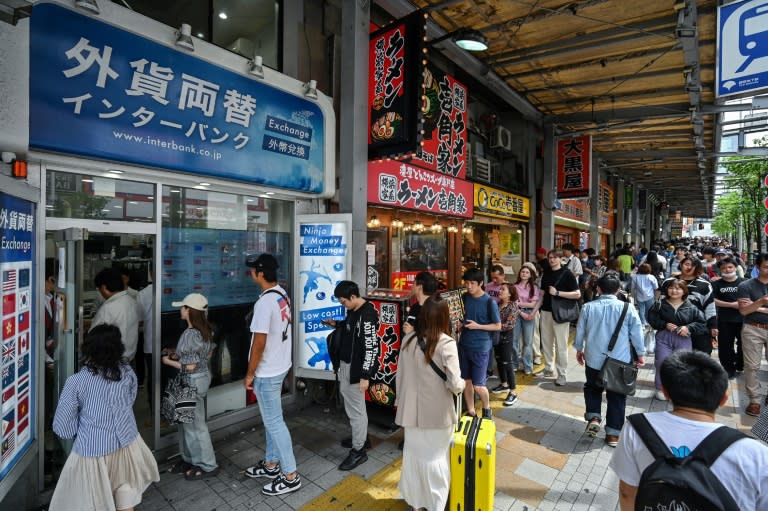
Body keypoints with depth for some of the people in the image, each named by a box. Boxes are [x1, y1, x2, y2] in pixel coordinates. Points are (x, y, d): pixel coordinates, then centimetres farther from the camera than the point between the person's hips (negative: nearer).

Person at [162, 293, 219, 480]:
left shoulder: (190, 334, -26)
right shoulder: (204, 330, 2)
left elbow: (189, 367, -24)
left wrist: (169, 361, -9)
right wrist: (179, 355, 12)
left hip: (193, 381, -9)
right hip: (203, 376, 9)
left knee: (195, 424, 6)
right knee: (186, 422, 22)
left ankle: (208, 466, 20)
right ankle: (189, 459, 37)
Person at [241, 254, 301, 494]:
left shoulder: (265, 302, -26)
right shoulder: (282, 294, 2)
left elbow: (259, 343, -24)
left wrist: (249, 374, -11)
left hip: (267, 372, -9)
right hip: (279, 366, 9)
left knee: (274, 422, 4)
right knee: (271, 419, 22)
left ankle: (291, 476, 18)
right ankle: (271, 464, 39)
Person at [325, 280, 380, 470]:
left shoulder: (367, 316, -24)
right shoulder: (353, 310, 3)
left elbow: (371, 348, -24)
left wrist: (365, 376, -22)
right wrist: (336, 324, 7)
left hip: (356, 369, -10)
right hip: (346, 365, 10)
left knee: (356, 409, 4)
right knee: (353, 405, 23)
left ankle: (359, 451, 19)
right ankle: (361, 437, 41)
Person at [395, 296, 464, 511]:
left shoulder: (408, 340, -5)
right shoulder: (446, 343, -18)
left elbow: (399, 376, 3)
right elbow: (455, 385, -20)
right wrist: (462, 384, 3)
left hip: (412, 411, 4)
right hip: (437, 412, -3)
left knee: (412, 455, 20)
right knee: (435, 459, 16)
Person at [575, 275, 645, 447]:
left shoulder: (588, 307, -7)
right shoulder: (628, 309, -9)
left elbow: (580, 331, 2)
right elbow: (636, 333, -3)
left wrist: (579, 349, 18)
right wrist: (640, 354, 13)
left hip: (594, 359, 0)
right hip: (620, 361, 0)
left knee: (593, 388, 24)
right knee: (617, 396, 13)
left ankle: (593, 418, 8)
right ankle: (613, 434, 19)